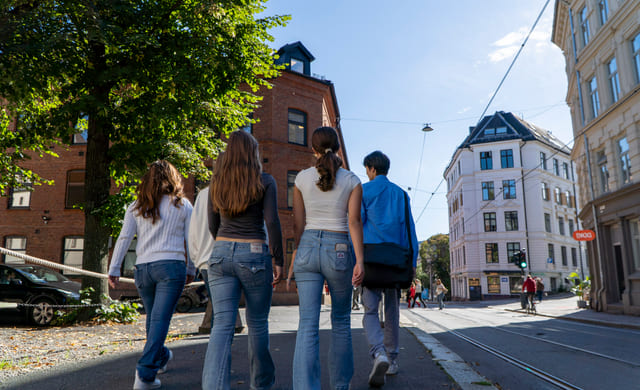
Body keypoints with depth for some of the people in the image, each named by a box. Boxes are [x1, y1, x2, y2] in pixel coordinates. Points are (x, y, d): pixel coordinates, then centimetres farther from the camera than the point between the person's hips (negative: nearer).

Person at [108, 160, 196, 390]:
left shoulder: (136, 207, 9)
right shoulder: (182, 205, 5)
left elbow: (123, 239, 3)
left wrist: (114, 270, 4)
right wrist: (191, 269, 14)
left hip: (143, 268, 3)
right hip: (171, 267, -3)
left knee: (153, 317, 20)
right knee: (160, 319, -4)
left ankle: (161, 358, 40)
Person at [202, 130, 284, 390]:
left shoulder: (216, 182, 8)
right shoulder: (264, 181, -3)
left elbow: (212, 225, 12)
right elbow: (272, 222, -10)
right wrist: (278, 259, -4)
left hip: (220, 254, 3)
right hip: (254, 254, -2)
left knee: (222, 325, 0)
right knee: (257, 324, 14)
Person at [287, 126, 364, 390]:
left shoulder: (302, 178, 4)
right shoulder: (352, 180, 1)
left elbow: (298, 224, 4)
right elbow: (354, 222, -9)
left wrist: (296, 260, 12)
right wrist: (360, 261, -12)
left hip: (308, 249, 1)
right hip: (339, 250, 0)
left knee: (307, 326, -2)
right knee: (341, 321, 17)